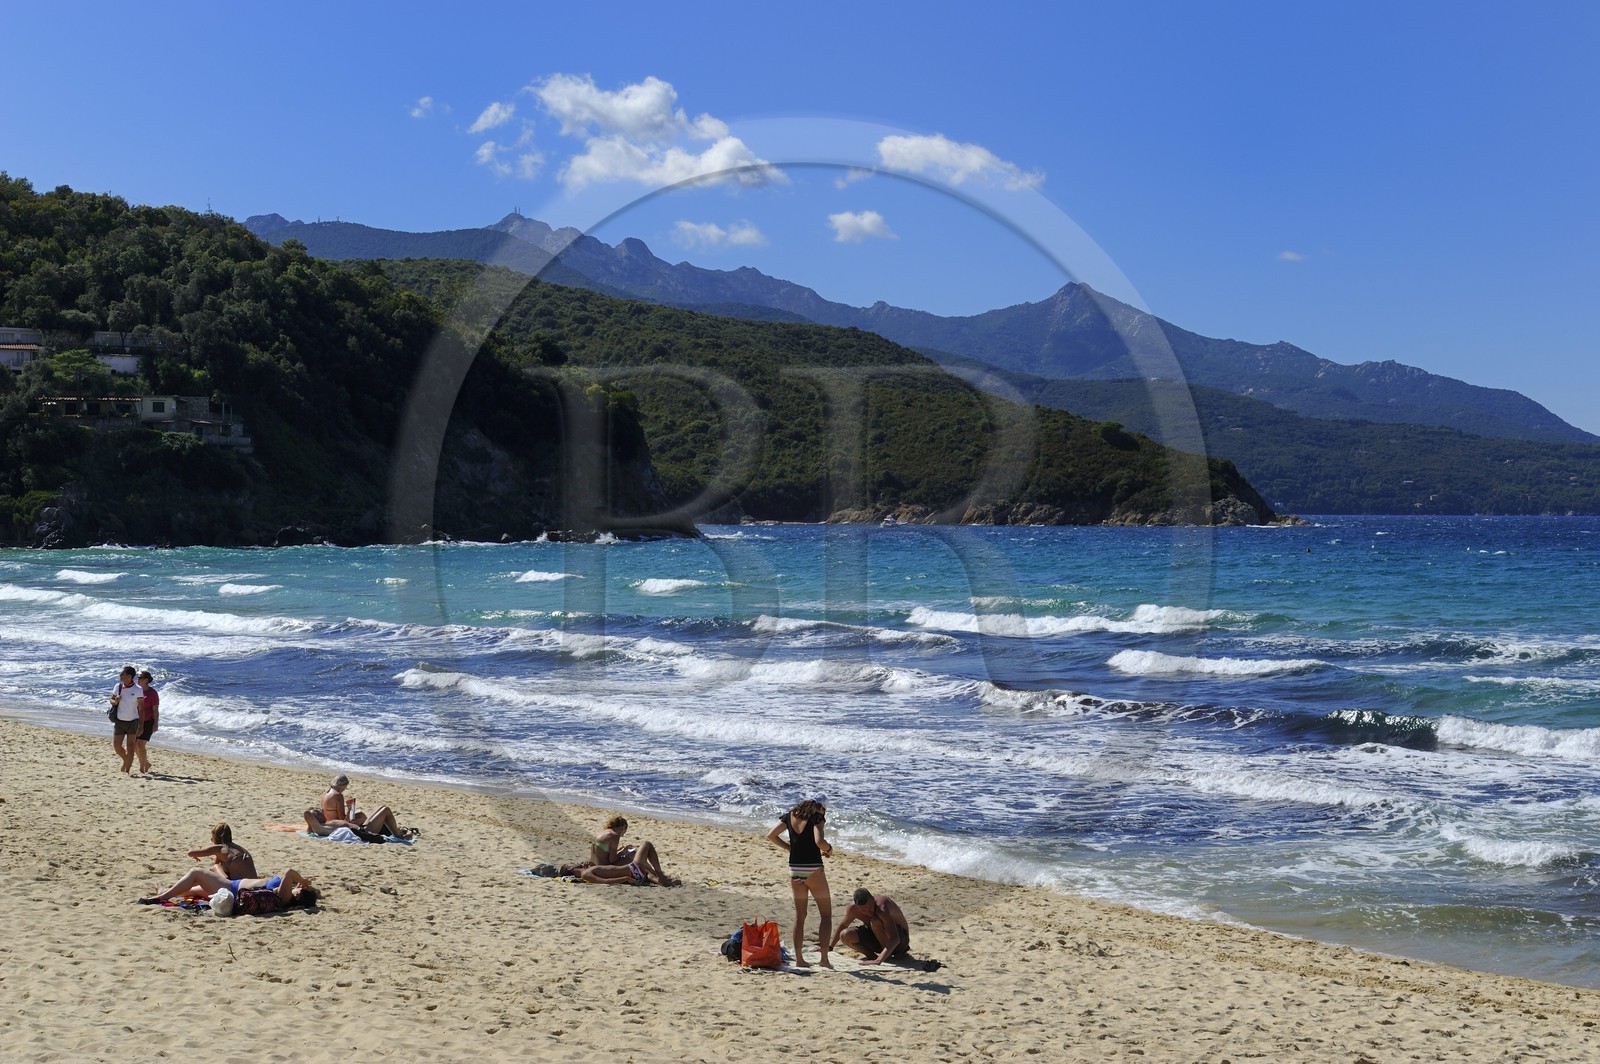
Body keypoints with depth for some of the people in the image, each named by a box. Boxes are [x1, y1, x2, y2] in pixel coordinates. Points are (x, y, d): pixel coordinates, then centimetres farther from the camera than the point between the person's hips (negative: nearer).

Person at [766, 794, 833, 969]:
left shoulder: (790, 816, 7)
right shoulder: (816, 817, -9)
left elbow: (770, 836, 5)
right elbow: (819, 841, -23)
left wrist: (790, 848, 13)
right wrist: (829, 849, -3)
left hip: (794, 870, 5)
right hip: (813, 870, -5)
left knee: (799, 916, 13)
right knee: (826, 915, 6)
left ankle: (799, 959, 13)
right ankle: (824, 958, -3)